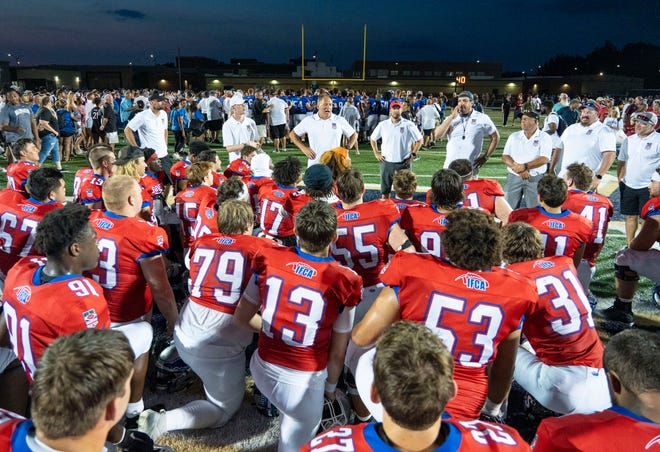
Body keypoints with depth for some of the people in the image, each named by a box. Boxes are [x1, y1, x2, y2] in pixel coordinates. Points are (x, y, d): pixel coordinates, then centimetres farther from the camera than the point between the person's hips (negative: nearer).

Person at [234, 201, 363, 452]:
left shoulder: (268, 260, -10)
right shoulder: (342, 283, -18)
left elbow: (242, 318, 3)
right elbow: (337, 353, -6)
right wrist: (331, 385, 13)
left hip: (262, 371, 3)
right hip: (304, 382, -3)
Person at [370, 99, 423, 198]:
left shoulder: (409, 125, -4)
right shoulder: (383, 124, 3)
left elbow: (419, 140, 2)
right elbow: (373, 139, 15)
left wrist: (413, 154, -3)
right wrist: (376, 153, 7)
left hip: (403, 163, -2)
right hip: (386, 162, 2)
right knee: (385, 190, 10)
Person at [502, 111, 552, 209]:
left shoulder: (544, 137, 1)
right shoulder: (514, 136, 10)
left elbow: (544, 159, -11)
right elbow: (505, 157, 2)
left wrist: (524, 166, -22)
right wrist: (518, 169, -13)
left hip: (535, 178, -2)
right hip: (513, 177, 3)